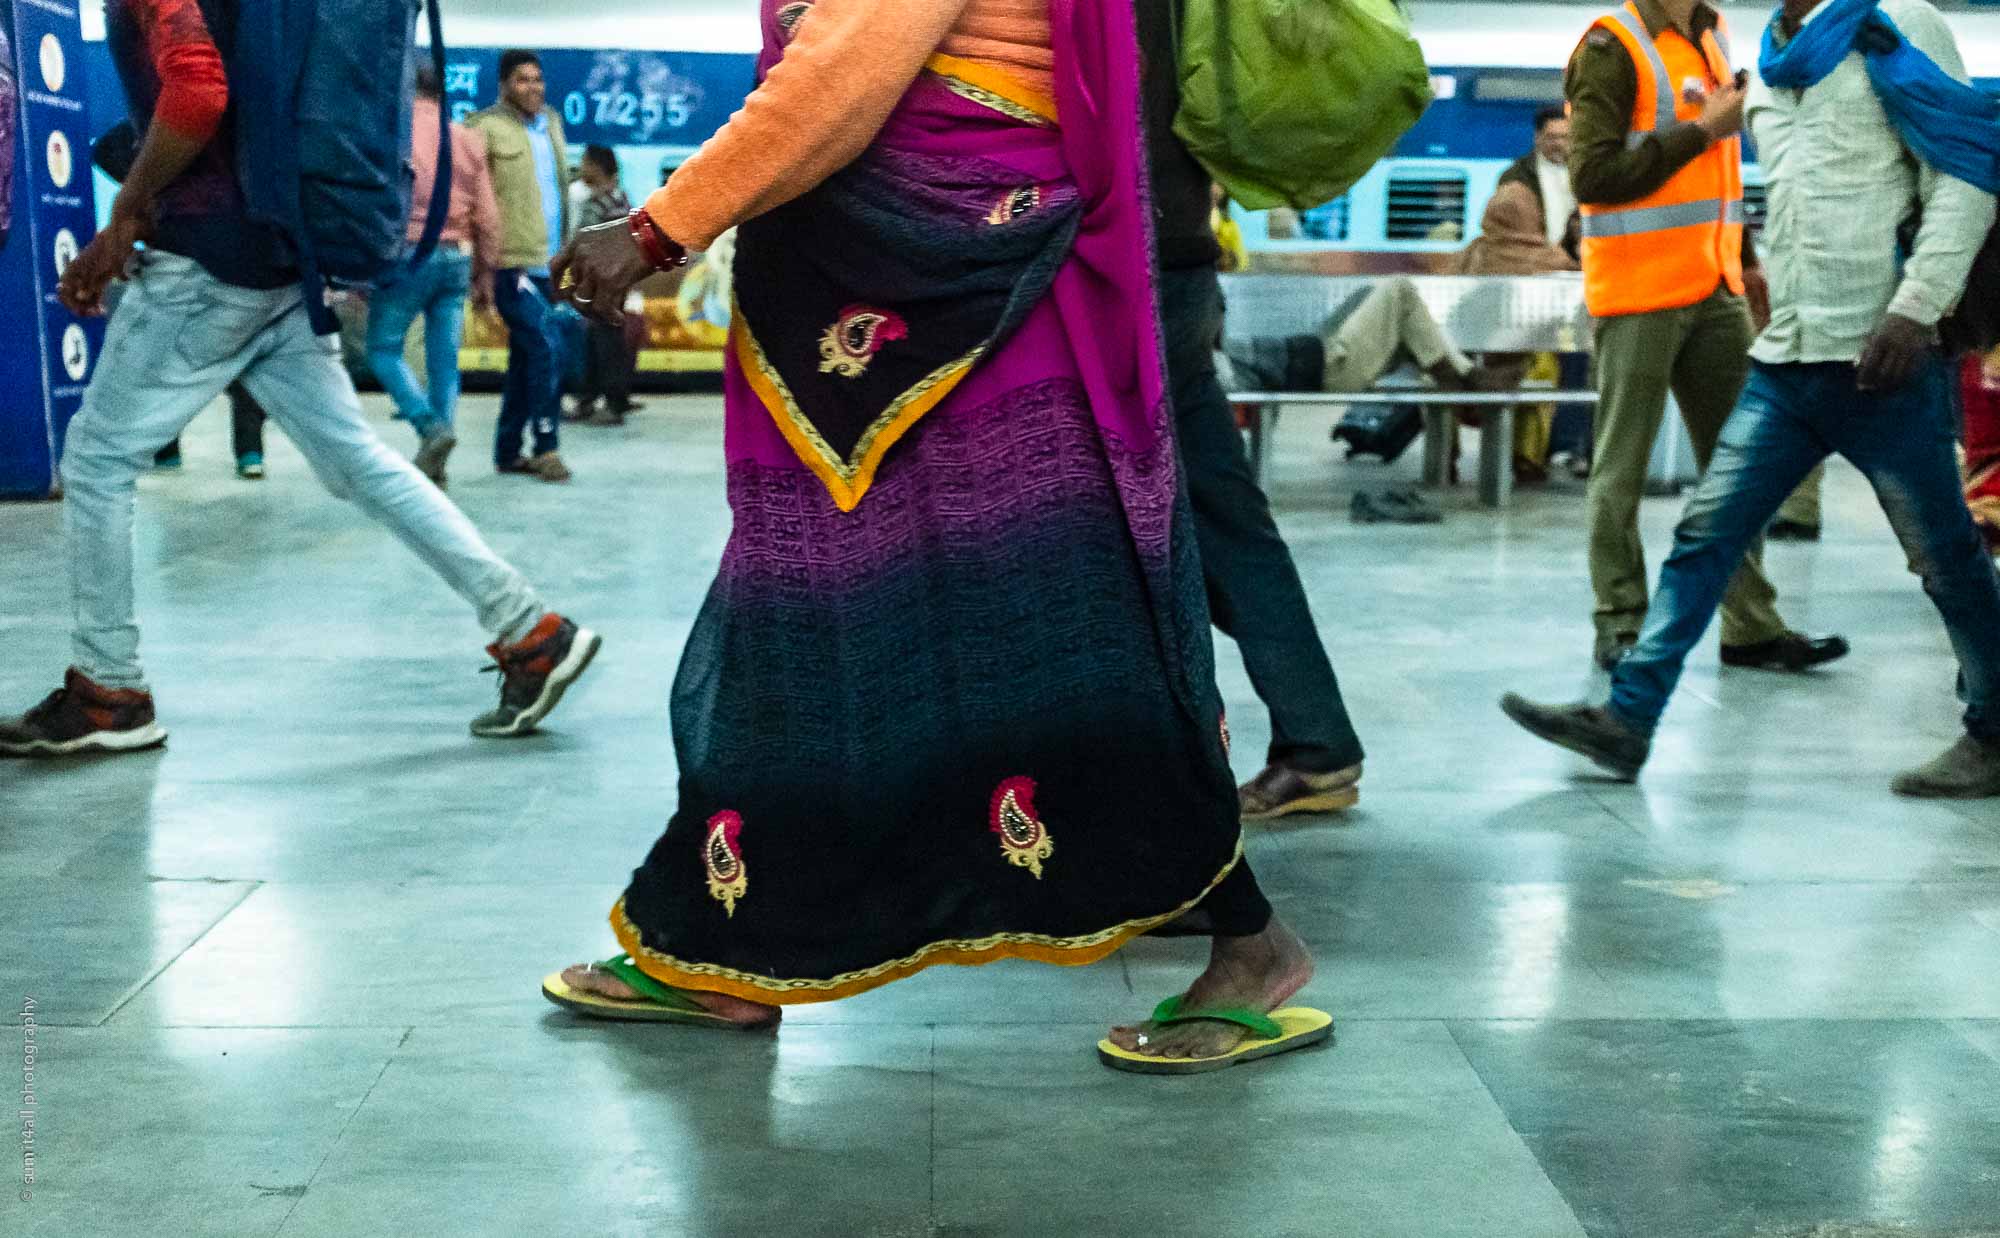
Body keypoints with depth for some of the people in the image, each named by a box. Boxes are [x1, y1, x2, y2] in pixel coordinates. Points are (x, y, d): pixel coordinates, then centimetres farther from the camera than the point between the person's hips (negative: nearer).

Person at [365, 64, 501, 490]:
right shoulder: (467, 140, 11)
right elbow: (487, 215, 10)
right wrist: (486, 273, 17)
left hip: (407, 254, -4)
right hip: (457, 258, 4)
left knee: (384, 348, 7)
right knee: (444, 360, 7)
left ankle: (431, 425, -14)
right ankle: (435, 466, 6)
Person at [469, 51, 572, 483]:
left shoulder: (551, 124, 15)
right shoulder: (488, 127, -8)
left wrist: (567, 249, 18)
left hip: (547, 262, 8)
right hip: (511, 261, -8)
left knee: (524, 355, 12)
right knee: (544, 346, -13)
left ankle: (508, 450, 20)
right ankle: (546, 446, -4)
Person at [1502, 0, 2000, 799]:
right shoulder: (1775, 68, 17)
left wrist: (1915, 309, -19)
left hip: (1881, 360, -6)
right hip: (1785, 364, 7)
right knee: (1704, 535, 1)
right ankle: (1627, 719, 2)